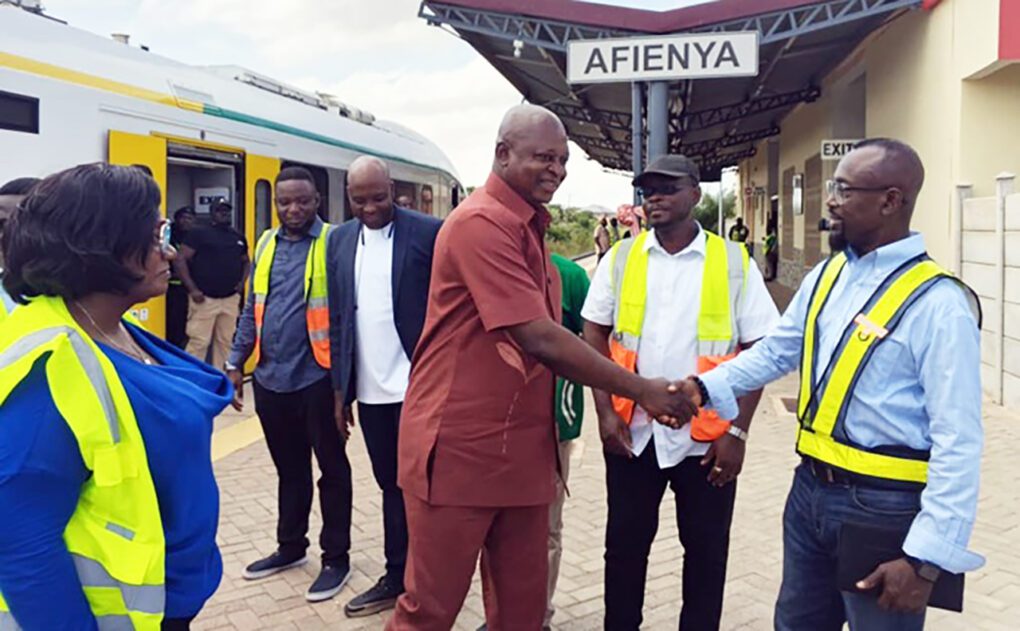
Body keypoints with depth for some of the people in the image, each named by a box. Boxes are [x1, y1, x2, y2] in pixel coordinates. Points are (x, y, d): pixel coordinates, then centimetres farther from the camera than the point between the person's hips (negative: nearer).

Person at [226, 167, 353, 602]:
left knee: (332, 468, 8)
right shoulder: (266, 244, 11)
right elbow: (252, 309, 16)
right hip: (271, 378, 6)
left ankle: (336, 557, 20)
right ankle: (290, 546, 35)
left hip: (317, 377, -5)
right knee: (289, 468, 19)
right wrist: (236, 363, 13)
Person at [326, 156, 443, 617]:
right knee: (390, 485, 16)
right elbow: (337, 318, 10)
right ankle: (398, 577, 29)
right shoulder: (340, 240, 9)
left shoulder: (428, 232, -7)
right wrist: (339, 389, 10)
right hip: (370, 389, 5)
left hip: (417, 386, -5)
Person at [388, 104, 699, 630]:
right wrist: (641, 390, -16)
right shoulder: (481, 222, -16)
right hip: (458, 449, -8)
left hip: (520, 449, 9)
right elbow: (540, 339, -22)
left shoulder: (527, 226, 14)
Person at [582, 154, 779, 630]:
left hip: (708, 436, -1)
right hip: (632, 430, 1)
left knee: (706, 549, 14)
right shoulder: (620, 257, 3)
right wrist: (606, 412, -5)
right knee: (625, 542, 14)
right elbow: (594, 335, 4)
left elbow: (757, 352, -2)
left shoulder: (734, 263, -2)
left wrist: (738, 431, -7)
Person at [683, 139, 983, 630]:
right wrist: (706, 387, 2)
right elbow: (775, 351, 16)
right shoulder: (825, 277, 4)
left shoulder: (937, 303, -18)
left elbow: (958, 442, -20)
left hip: (884, 508, -7)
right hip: (811, 489, 7)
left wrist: (927, 558, -21)